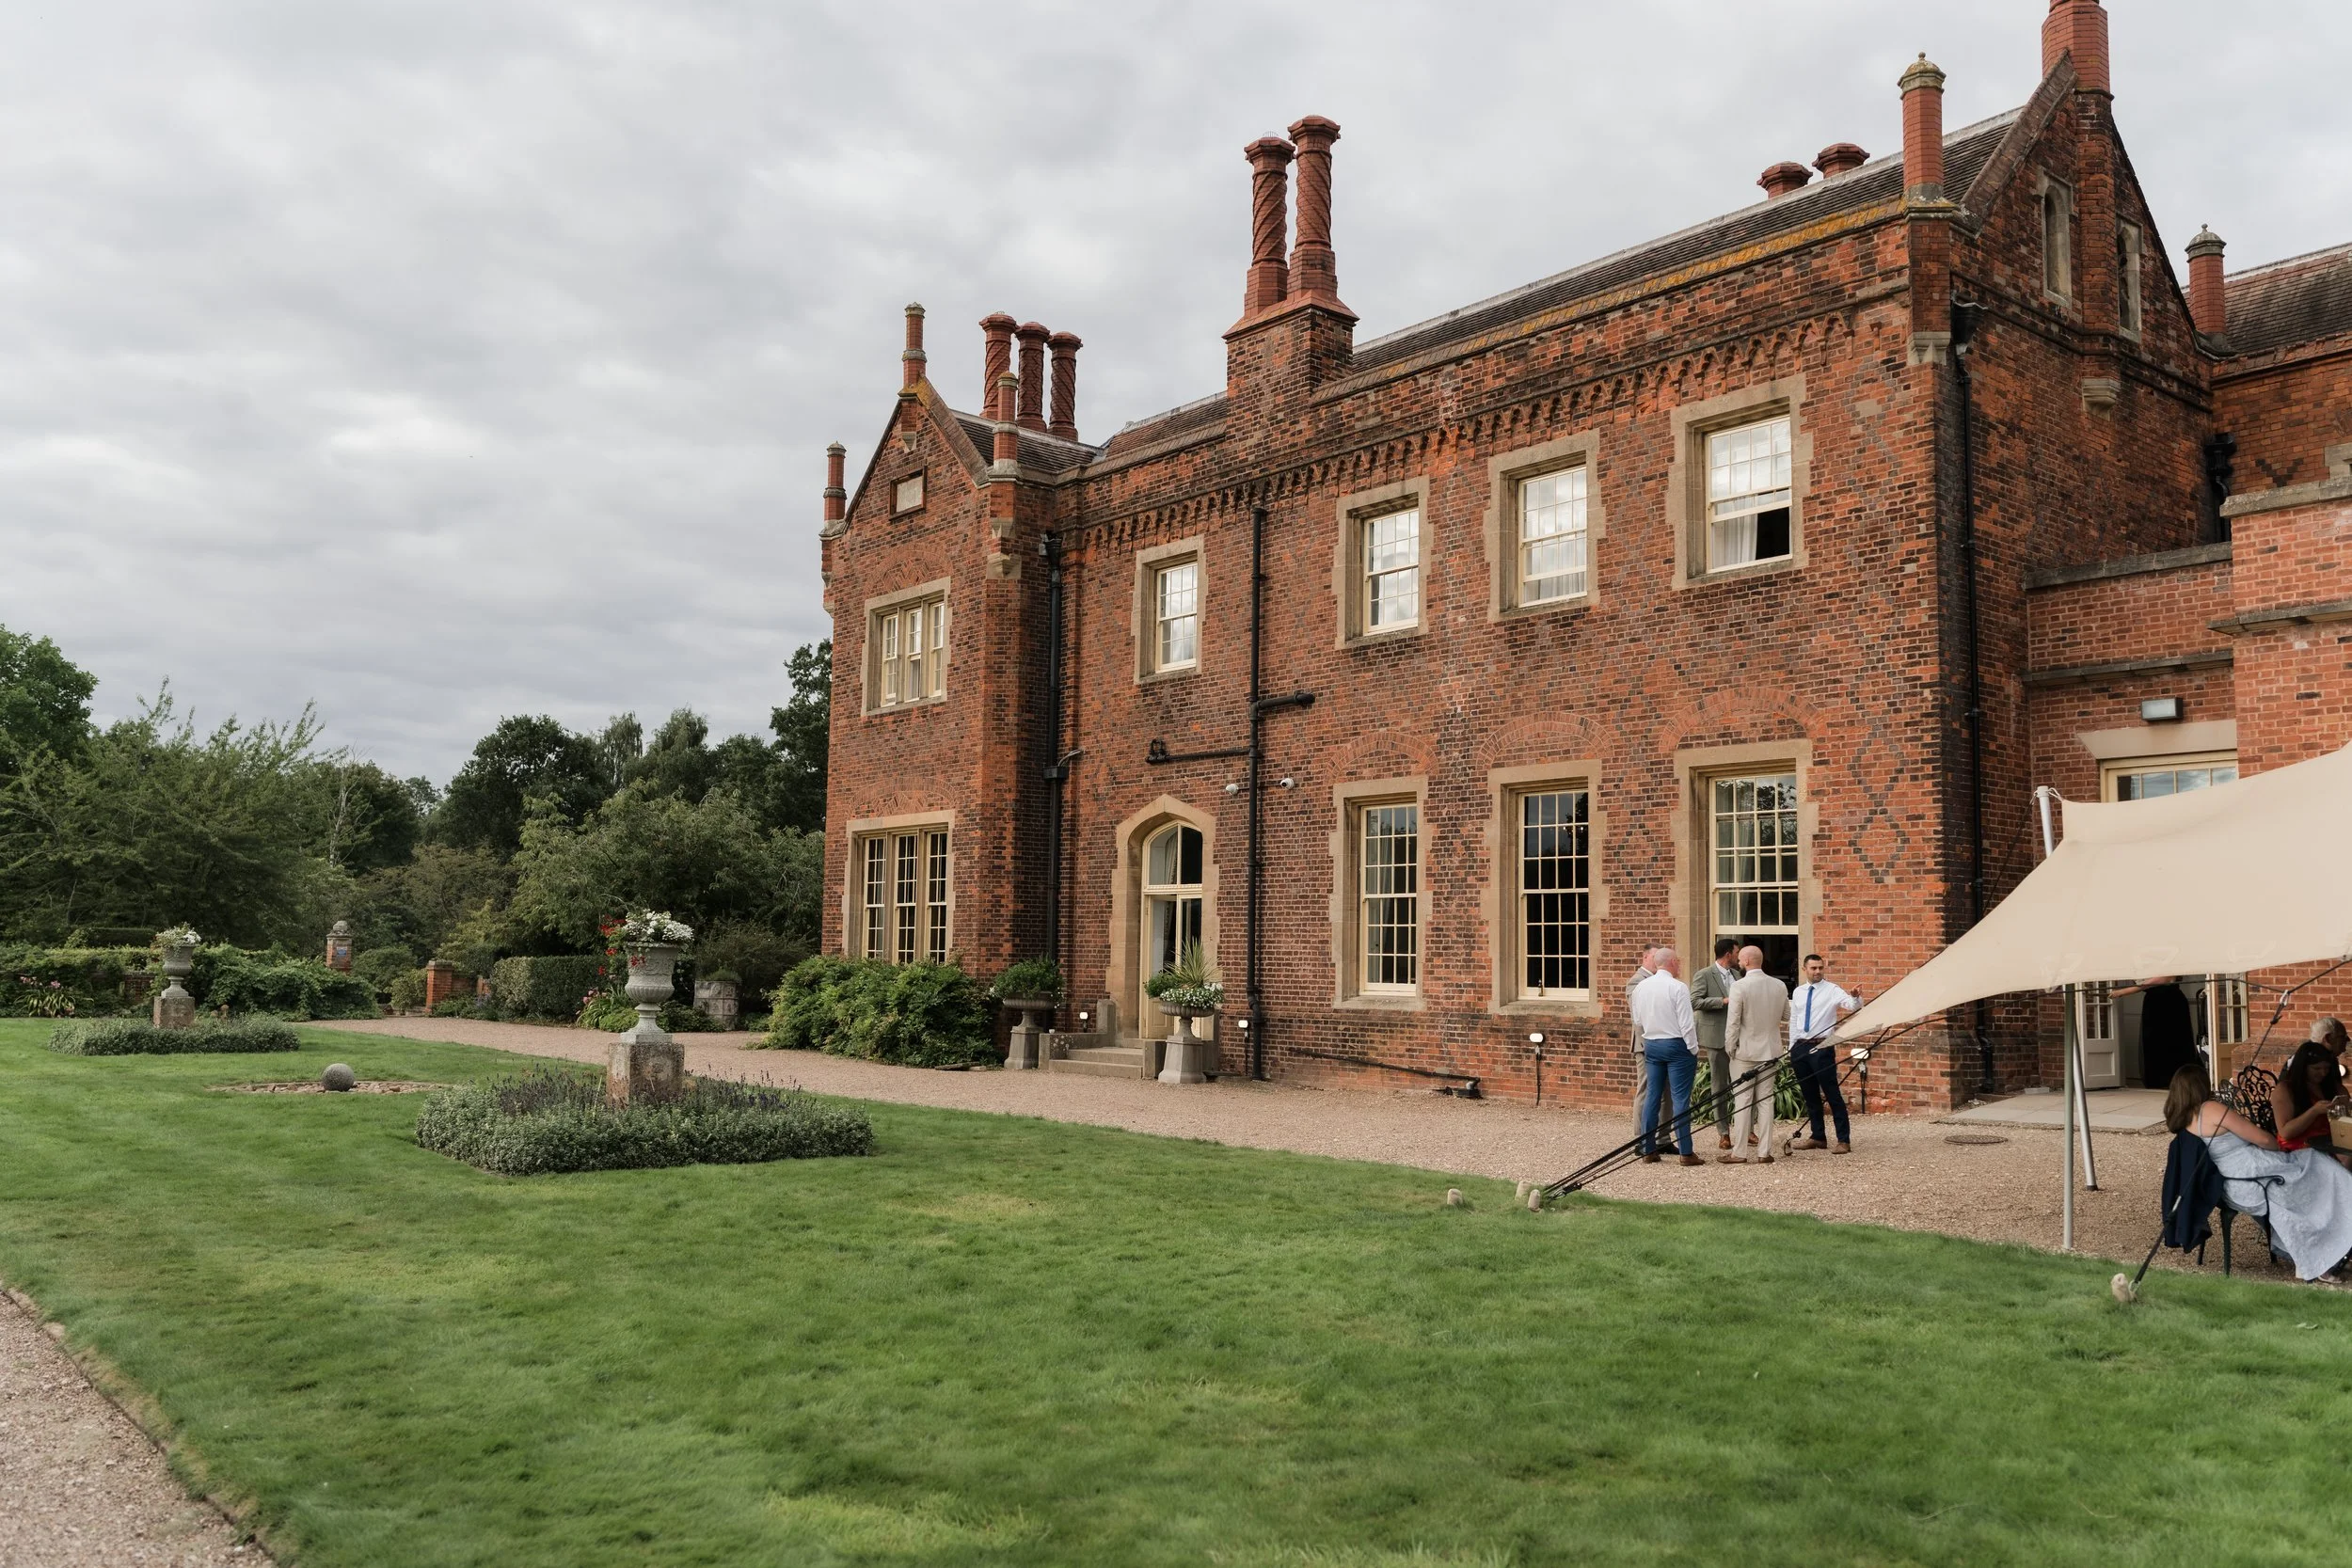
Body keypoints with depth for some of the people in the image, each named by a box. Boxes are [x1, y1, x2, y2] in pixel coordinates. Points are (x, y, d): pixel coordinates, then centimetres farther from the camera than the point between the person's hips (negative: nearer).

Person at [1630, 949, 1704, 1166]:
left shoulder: (1641, 987, 4)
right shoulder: (1678, 987, -14)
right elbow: (1686, 1024, -14)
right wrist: (1693, 1050, -6)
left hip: (1650, 1044, 6)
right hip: (1676, 1044, -5)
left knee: (1652, 1096, 9)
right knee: (1680, 1098, -2)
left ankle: (1648, 1150, 12)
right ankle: (1686, 1152, -2)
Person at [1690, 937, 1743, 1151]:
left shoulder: (1736, 975, 13)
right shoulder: (1704, 975, -6)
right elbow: (1694, 1002, -17)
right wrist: (1723, 1001, -21)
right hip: (1717, 1036, -5)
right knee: (1719, 1086, 2)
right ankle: (1723, 1133, 8)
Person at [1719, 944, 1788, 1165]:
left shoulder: (1740, 987, -15)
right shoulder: (1779, 986, 2)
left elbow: (1733, 1022, -13)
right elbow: (1785, 1018, 13)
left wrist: (1730, 1047, -2)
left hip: (1745, 1051, -4)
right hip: (1771, 1052, 4)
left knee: (1743, 1102, 0)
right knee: (1765, 1101, 8)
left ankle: (1739, 1153, 3)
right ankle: (1764, 1152, 9)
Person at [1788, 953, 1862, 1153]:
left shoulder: (1832, 990, -4)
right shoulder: (1798, 992, 11)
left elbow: (1852, 1006, -20)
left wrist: (1855, 998, -43)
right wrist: (1792, 1048, 14)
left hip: (1822, 1047, -6)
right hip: (1800, 1047, 6)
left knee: (1832, 1094, -6)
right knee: (1810, 1096, 13)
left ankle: (1844, 1140, -2)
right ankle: (1818, 1138, 23)